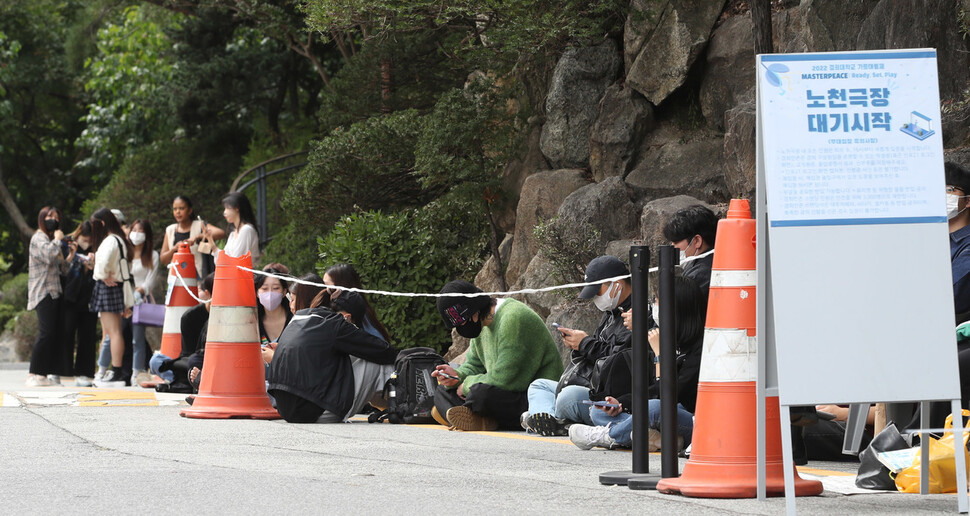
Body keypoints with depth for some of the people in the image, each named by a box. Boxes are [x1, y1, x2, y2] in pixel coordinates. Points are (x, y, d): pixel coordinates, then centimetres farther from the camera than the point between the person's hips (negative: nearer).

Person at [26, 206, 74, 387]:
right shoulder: (39, 238, -3)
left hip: (54, 293, 9)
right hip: (43, 292, -9)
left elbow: (62, 269, 22)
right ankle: (34, 375, -15)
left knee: (55, 334, 2)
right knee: (46, 332, -16)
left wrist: (71, 255, 7)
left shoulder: (51, 240, 24)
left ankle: (51, 374, 1)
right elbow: (48, 256, -23)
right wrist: (58, 240, -8)